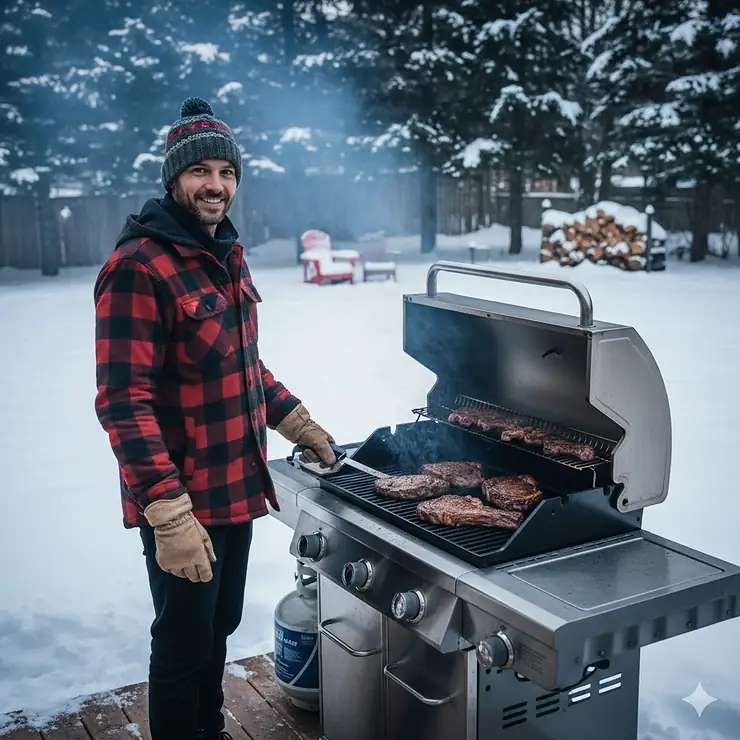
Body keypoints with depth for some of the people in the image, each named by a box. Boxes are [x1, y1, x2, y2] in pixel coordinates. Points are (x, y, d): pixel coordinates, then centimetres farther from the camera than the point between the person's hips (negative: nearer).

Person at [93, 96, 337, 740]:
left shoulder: (228, 255, 9)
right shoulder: (138, 268, -19)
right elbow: (123, 402, -25)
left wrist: (295, 421, 15)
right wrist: (170, 513, -29)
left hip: (237, 486, 8)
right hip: (182, 502, -8)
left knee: (220, 626, 23)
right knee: (184, 645, 7)